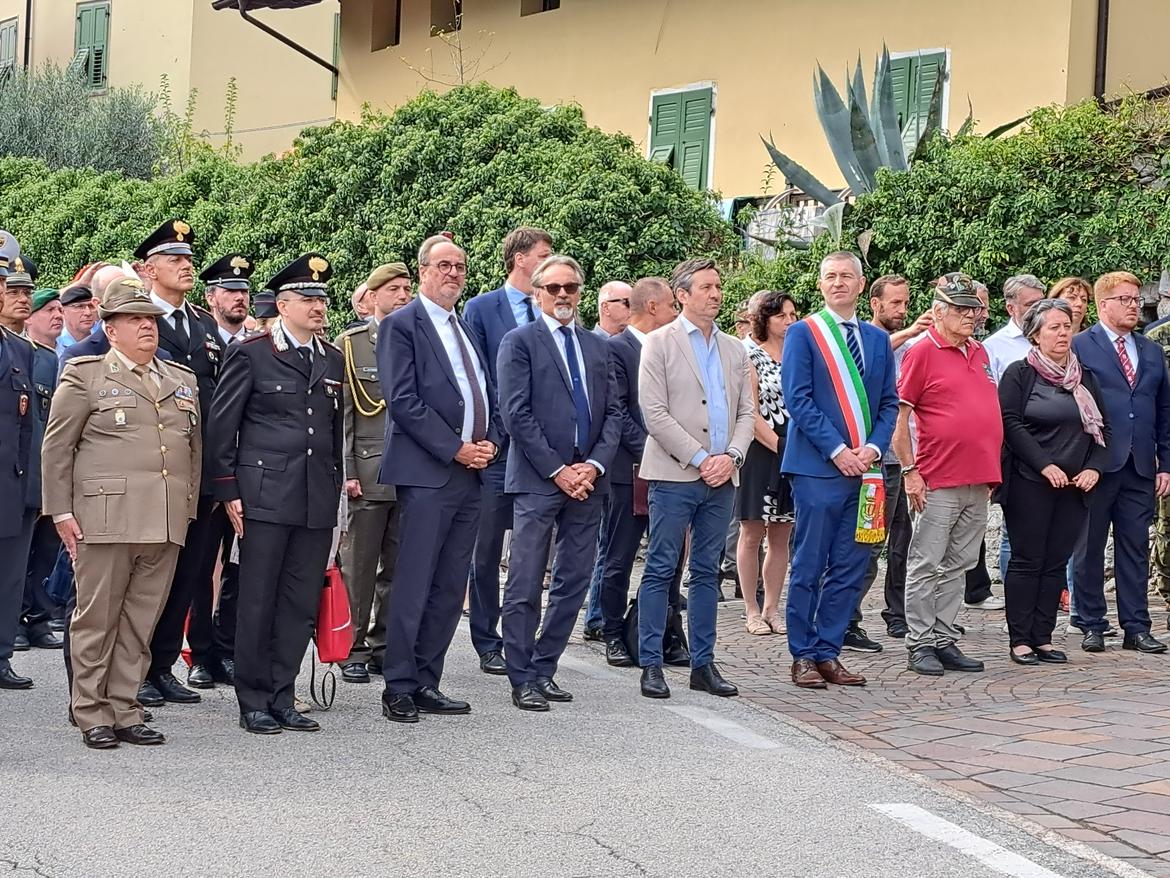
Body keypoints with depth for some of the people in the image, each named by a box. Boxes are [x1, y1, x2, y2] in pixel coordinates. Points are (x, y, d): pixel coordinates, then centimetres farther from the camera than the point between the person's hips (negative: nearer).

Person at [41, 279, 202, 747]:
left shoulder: (183, 381, 18)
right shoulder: (84, 375, 3)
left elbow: (194, 449, 21)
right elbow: (57, 448, 2)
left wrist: (189, 510, 14)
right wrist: (61, 512, -4)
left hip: (165, 525, 4)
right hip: (105, 519, -4)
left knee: (141, 621, 7)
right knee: (96, 619, 0)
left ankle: (124, 709, 15)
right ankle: (92, 715, 9)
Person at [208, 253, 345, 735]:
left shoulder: (332, 359, 15)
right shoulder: (250, 354, -1)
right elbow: (221, 425, -1)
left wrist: (337, 483, 15)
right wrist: (228, 491, -5)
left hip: (318, 500, 5)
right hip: (265, 495, -5)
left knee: (301, 604, 6)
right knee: (257, 602, -1)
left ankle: (281, 698, 15)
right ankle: (253, 702, 8)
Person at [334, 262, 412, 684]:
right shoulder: (350, 344, 4)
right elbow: (340, 412, 0)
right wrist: (346, 471, -8)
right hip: (367, 471, -3)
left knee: (398, 568, 7)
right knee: (359, 566, -1)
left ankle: (384, 645, 16)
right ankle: (354, 650, 6)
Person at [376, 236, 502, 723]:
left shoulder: (468, 330, 20)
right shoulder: (401, 325, -3)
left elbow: (488, 395, 23)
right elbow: (402, 400, -12)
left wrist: (491, 441, 3)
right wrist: (455, 449, -15)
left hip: (471, 472, 7)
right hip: (427, 472, -7)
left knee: (450, 588, 8)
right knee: (413, 585, -6)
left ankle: (426, 682, 14)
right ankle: (399, 688, -1)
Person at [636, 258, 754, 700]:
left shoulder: (734, 349, 16)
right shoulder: (660, 343, 0)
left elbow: (747, 412, 13)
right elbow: (654, 412, -9)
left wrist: (730, 456, -6)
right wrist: (699, 459, -13)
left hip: (722, 478, 5)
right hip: (674, 475, -5)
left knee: (707, 572, 9)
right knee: (661, 570, -3)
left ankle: (703, 663, 14)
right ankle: (651, 664, 0)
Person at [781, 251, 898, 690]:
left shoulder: (878, 339, 15)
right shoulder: (803, 334, 0)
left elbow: (889, 403, 13)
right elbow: (797, 399, -8)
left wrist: (873, 448, -5)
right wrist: (838, 450, -14)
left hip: (863, 468, 5)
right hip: (818, 468, -5)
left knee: (850, 568, 5)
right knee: (809, 567, -2)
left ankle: (828, 652, 13)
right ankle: (803, 656, 6)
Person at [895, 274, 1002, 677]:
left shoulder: (979, 352, 16)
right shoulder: (922, 352, -6)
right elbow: (898, 416, -9)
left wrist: (991, 469, 19)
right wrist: (909, 470, -13)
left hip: (978, 481, 7)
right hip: (938, 481, -7)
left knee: (956, 567, 11)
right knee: (926, 565, -3)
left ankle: (944, 641, 17)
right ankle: (920, 644, 3)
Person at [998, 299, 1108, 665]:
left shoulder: (1084, 378, 14)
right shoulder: (1019, 374, -2)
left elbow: (1102, 428, 15)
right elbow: (1011, 424, -10)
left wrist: (1093, 467, -2)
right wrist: (1046, 465, -17)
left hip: (1075, 485, 5)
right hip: (1030, 484, -5)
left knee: (1057, 562, 5)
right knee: (1027, 560, -3)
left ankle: (1042, 637, 10)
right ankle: (1020, 640, 1)